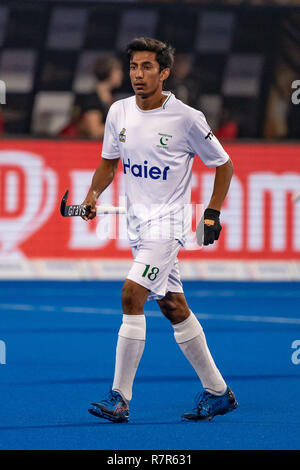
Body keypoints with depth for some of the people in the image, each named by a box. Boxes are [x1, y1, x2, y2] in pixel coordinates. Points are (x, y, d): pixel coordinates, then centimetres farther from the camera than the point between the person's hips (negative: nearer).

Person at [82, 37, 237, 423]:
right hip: (137, 222, 6)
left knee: (131, 296, -19)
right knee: (173, 307, 11)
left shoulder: (186, 118, -12)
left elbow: (223, 164, 0)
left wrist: (212, 214, -4)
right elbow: (109, 162, 16)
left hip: (168, 221, -6)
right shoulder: (119, 112, 3)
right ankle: (217, 392, 23)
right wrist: (93, 195, -1)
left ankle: (119, 398, -16)